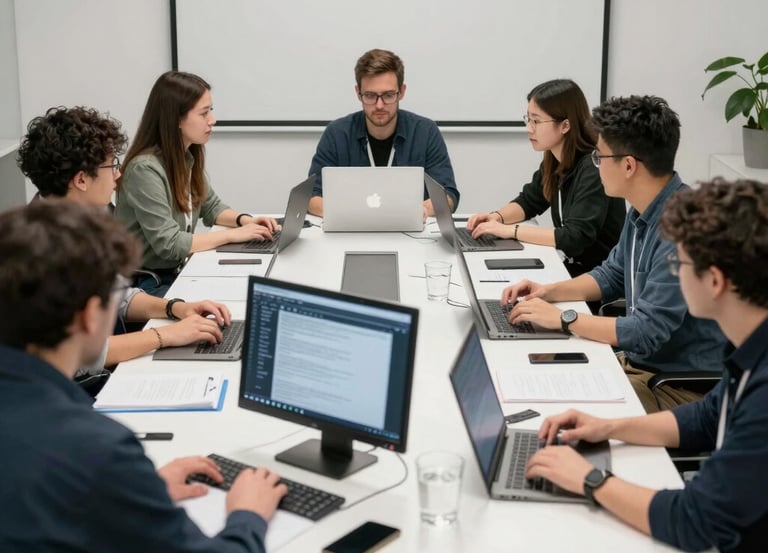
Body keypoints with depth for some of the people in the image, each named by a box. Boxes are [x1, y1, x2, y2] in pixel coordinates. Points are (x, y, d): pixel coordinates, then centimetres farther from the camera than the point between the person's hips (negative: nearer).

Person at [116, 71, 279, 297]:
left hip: (179, 271, 8)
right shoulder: (145, 169, -22)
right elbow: (168, 244, -25)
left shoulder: (188, 157, 4)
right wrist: (233, 234, -20)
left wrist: (244, 220, -1)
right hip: (148, 284, -8)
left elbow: (211, 206, 20)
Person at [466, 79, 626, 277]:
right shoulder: (554, 161, 2)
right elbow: (528, 202, 16)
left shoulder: (594, 169, -22)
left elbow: (576, 237, -28)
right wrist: (496, 217, -4)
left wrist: (510, 230, -24)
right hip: (570, 267, 7)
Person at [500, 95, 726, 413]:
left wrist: (561, 318, -19)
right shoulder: (643, 213, 4)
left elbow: (646, 332, -27)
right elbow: (612, 277, 20)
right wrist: (550, 291, 4)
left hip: (681, 387, -9)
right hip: (640, 363, 9)